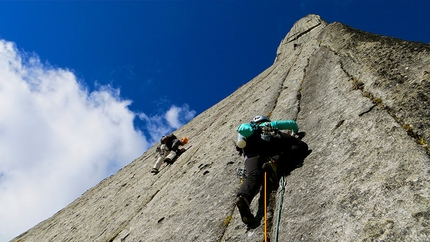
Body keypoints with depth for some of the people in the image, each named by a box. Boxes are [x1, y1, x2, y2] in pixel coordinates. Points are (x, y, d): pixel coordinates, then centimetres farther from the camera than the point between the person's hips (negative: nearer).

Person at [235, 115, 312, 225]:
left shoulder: (246, 126, 47)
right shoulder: (270, 124, 43)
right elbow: (293, 124, 47)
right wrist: (293, 134, 69)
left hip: (250, 147, 2)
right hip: (268, 138, -2)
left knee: (254, 176, -18)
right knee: (301, 145, 6)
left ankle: (243, 197, -52)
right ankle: (276, 162, -23)